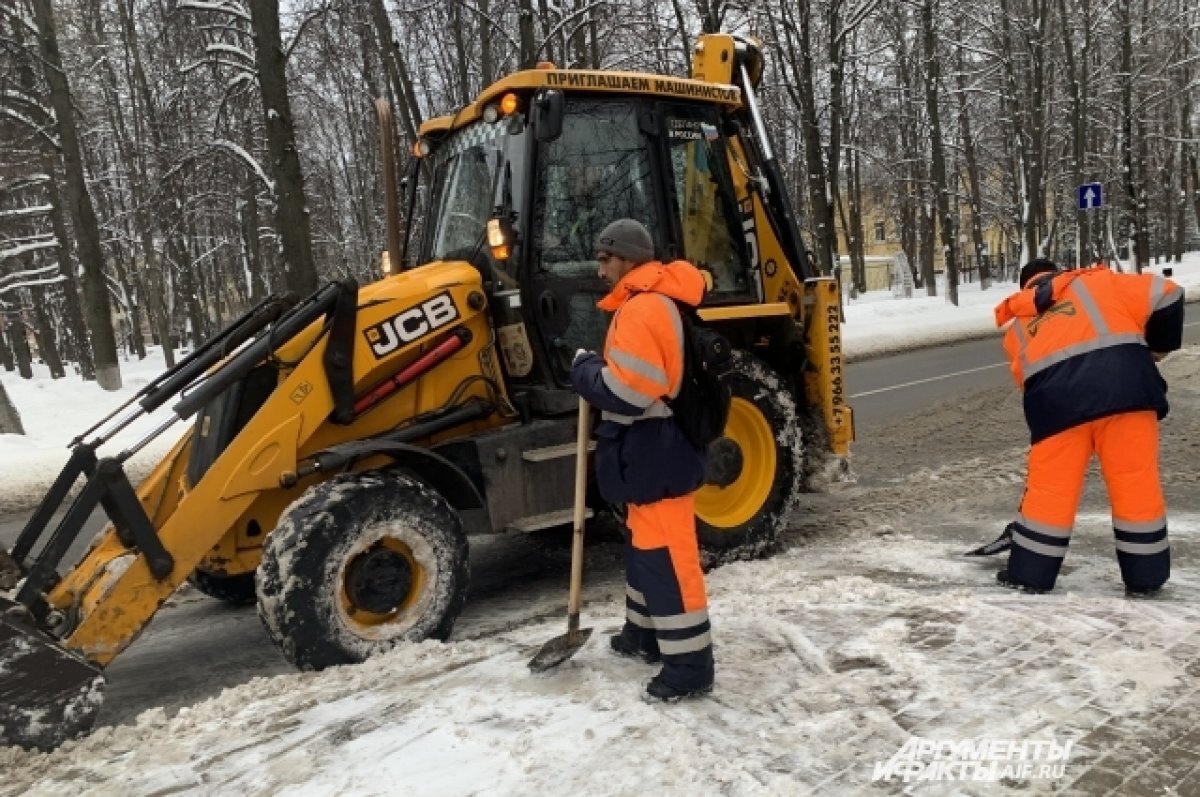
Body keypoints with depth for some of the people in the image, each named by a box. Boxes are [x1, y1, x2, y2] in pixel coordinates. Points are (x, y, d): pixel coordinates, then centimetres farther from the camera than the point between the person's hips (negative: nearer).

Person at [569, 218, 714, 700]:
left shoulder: (644, 309, -21)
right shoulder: (646, 303, 15)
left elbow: (625, 392, -27)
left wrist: (584, 368, -10)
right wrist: (598, 367, 7)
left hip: (659, 455, -11)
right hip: (649, 452, 11)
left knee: (667, 558, -4)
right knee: (644, 548, 22)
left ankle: (689, 666, 7)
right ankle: (645, 634, 37)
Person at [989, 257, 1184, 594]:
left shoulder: (1017, 324, 29)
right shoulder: (1095, 282, 24)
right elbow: (1164, 295, 14)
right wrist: (1160, 345, 27)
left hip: (1056, 399, 1)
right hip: (1123, 384, -1)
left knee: (1050, 489, 12)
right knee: (1137, 484, 11)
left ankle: (1029, 575, 18)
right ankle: (1145, 577, 20)